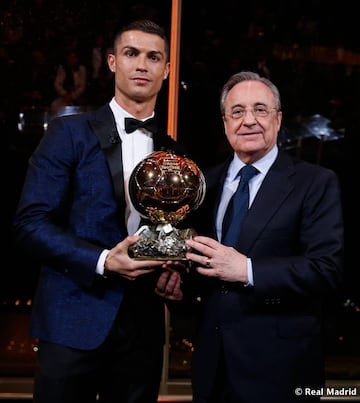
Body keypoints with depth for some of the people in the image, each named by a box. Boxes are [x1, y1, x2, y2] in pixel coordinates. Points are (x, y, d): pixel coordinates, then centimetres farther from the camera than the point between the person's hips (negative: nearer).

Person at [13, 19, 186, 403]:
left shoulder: (174, 153, 9)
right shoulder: (69, 132, -4)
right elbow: (29, 223, -9)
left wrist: (176, 273, -4)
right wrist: (102, 261, -19)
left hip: (144, 324, 4)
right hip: (74, 320, -4)